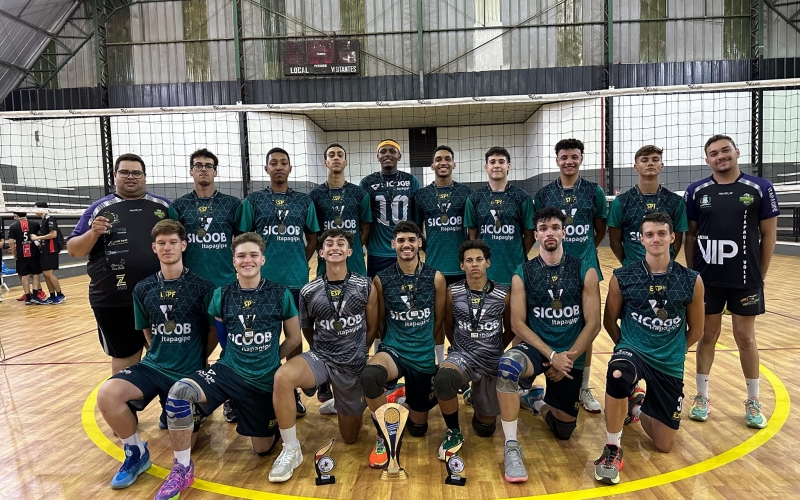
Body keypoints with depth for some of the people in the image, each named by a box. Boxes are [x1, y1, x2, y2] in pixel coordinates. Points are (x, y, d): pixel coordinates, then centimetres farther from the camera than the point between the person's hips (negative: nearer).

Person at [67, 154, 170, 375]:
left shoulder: (163, 206, 6)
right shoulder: (100, 208, 3)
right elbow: (73, 249, 3)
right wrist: (93, 234, -17)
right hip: (114, 301, -1)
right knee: (124, 357, 12)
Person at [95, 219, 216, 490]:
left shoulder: (202, 286, -10)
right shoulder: (143, 289, 1)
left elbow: (214, 331, 0)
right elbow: (147, 331, 15)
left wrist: (197, 359, 7)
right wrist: (161, 355, 8)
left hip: (189, 373, -3)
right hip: (153, 367, 3)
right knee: (107, 394, -26)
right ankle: (136, 452, -2)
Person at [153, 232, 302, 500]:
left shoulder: (281, 294, -9)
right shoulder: (222, 295, -4)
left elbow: (293, 339, 3)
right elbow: (222, 337, 12)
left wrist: (268, 361, 6)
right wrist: (238, 357, 5)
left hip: (264, 380, 0)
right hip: (228, 370, 1)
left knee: (263, 449, 9)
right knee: (179, 392, -29)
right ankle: (182, 469, -10)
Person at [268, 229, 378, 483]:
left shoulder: (366, 287, -8)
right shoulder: (309, 292, -6)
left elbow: (372, 328, 5)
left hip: (353, 365, 0)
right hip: (320, 357, 0)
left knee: (350, 437, 12)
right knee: (282, 376, -34)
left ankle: (339, 404, 47)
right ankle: (291, 450, -16)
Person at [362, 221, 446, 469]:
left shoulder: (436, 278, -6)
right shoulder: (382, 279, -7)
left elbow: (439, 319, 6)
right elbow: (380, 320, 6)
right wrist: (392, 344, 8)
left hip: (424, 356, 2)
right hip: (392, 350, -1)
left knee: (418, 428, 11)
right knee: (369, 375, -38)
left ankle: (406, 399, 47)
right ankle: (383, 437, -12)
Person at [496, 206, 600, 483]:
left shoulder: (585, 271, -4)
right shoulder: (523, 274, -5)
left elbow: (593, 324, -5)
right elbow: (517, 323, -9)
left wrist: (567, 359, -13)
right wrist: (551, 355, -19)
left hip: (570, 356, 2)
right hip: (535, 348, -2)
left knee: (563, 430, 9)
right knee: (507, 365, -38)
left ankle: (536, 399, 42)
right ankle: (511, 447, -21)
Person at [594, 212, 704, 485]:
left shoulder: (691, 281, -5)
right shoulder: (622, 277, -8)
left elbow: (696, 329, 7)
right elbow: (609, 321, 4)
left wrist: (671, 352, 8)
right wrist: (628, 348, 1)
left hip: (670, 365, 2)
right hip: (632, 350, -2)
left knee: (664, 445, 7)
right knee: (618, 374, -42)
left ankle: (637, 405, 41)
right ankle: (613, 449, -18)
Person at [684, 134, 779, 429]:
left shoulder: (760, 188, -2)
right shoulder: (696, 191, 1)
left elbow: (769, 234, 1)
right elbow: (690, 234, 6)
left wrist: (761, 275, 1)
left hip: (745, 279, -1)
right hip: (707, 279, 1)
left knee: (745, 338, 8)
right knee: (708, 335, 9)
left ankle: (753, 401, 24)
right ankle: (702, 396, 21)